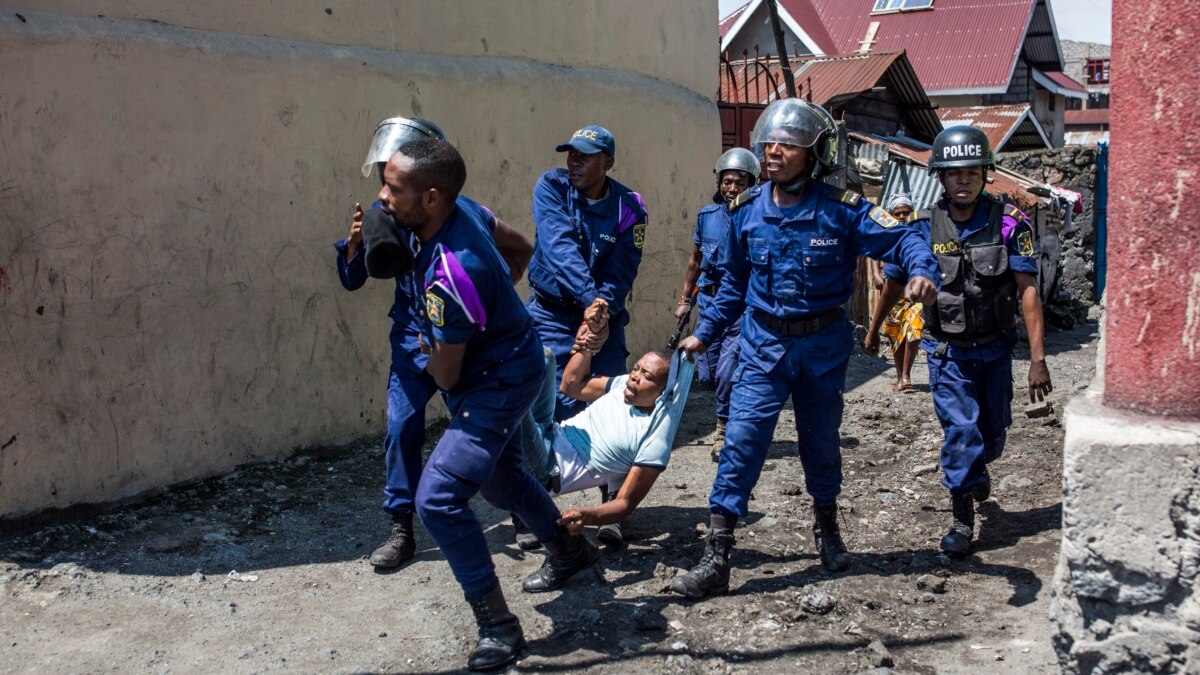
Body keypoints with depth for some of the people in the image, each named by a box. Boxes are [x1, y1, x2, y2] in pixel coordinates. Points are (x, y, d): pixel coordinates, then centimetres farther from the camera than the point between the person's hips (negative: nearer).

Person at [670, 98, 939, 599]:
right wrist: (705, 332, 10)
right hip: (764, 344, 1)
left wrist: (921, 271, -32)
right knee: (742, 440, -10)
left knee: (821, 441, 16)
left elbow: (902, 239, -10)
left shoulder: (841, 210, -11)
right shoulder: (747, 211, -2)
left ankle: (827, 528, 43)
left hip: (823, 345, -1)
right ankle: (716, 559, -9)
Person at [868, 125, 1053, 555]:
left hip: (995, 348, 1)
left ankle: (978, 468, 51)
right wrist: (874, 330, 17)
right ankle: (962, 520, 6)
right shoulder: (923, 227, -8)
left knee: (994, 429, 17)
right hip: (947, 350, -1)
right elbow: (894, 284, 6)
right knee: (961, 430, -9)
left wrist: (1037, 358, -16)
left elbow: (1027, 291, -12)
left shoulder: (1010, 222, -10)